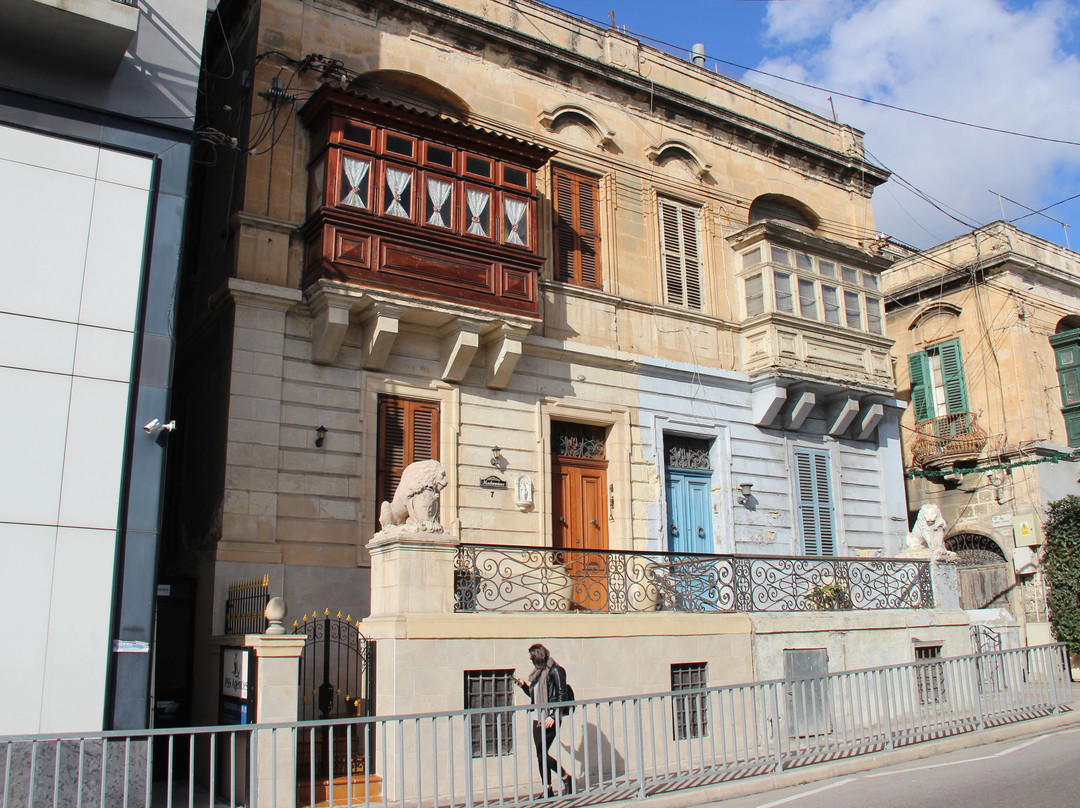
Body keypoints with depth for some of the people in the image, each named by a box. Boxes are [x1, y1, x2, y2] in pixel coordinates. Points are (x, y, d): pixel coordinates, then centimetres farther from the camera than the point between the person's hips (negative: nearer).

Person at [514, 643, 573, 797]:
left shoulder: (555, 670, -8)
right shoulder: (538, 672, 17)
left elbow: (561, 695, -14)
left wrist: (553, 716, -19)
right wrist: (523, 685, 12)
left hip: (550, 719, -9)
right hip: (538, 718, 9)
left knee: (542, 753, -11)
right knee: (540, 754, 7)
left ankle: (567, 778, 3)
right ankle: (548, 790, 13)